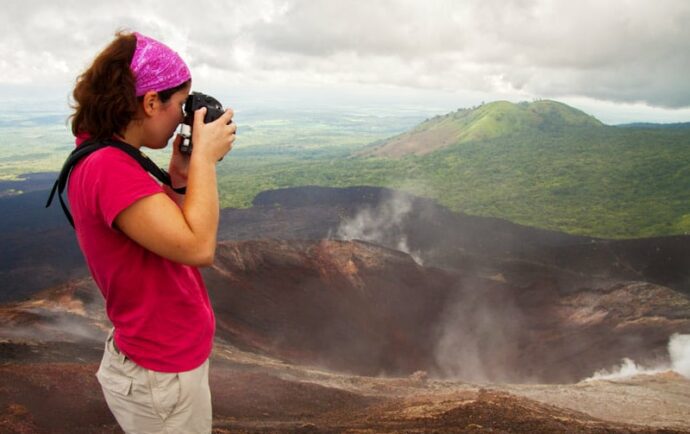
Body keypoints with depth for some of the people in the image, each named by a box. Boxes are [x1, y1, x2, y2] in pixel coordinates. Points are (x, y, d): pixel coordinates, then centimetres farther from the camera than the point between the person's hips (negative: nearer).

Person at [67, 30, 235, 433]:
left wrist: (179, 175, -2)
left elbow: (170, 231, 9)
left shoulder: (104, 160, 4)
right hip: (163, 377, -9)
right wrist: (204, 156, -22)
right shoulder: (109, 168, -27)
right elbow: (197, 247, -31)